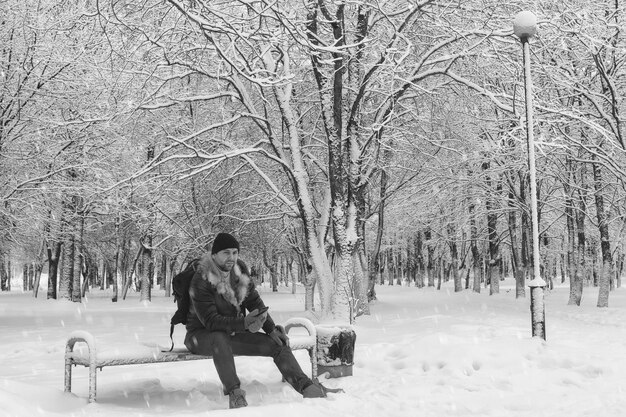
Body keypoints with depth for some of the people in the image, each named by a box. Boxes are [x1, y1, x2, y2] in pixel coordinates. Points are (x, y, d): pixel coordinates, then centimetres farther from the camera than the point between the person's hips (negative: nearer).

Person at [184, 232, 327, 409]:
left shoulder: (240, 269, -3)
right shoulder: (200, 282, -23)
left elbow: (254, 301, 2)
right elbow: (210, 321, -29)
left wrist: (271, 329, -9)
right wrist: (243, 323, -43)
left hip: (233, 332, 6)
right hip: (203, 335, -6)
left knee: (278, 344, -7)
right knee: (220, 339, -42)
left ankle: (307, 387, -4)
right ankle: (235, 395, -40)